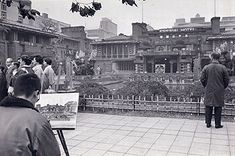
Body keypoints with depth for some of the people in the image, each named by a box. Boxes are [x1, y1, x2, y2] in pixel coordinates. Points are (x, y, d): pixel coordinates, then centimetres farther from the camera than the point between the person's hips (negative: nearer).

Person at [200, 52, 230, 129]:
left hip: (209, 91, 1)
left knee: (208, 108, 10)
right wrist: (223, 87, 14)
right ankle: (217, 124, 13)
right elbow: (227, 80, -2)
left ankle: (208, 123, 15)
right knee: (218, 108, 8)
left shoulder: (206, 67, -5)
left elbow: (202, 79, -3)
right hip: (219, 92, -1)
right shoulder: (223, 68, -7)